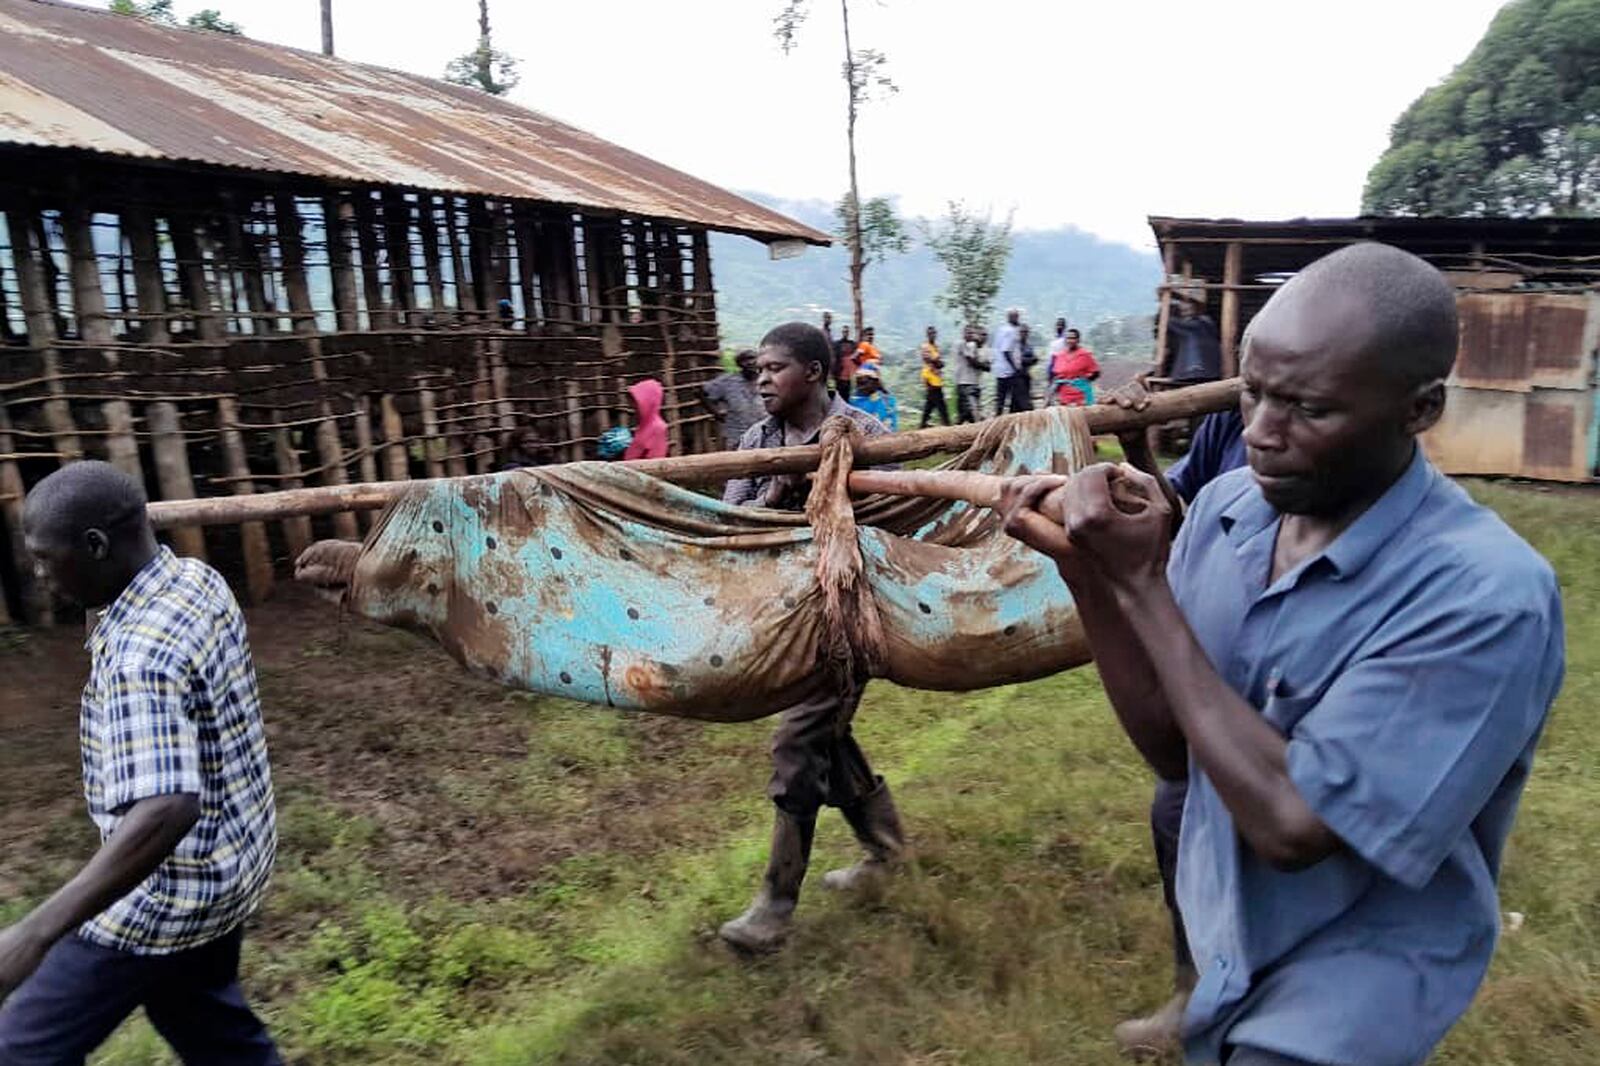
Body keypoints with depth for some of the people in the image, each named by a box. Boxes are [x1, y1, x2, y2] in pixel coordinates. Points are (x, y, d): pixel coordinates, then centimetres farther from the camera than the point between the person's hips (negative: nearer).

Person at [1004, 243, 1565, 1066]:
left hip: (1354, 969, -6)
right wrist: (1086, 570, -21)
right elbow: (1172, 748, -7)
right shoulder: (1225, 506, -11)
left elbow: (1291, 824, -30)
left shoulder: (1486, 596, -28)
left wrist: (1140, 583, -29)